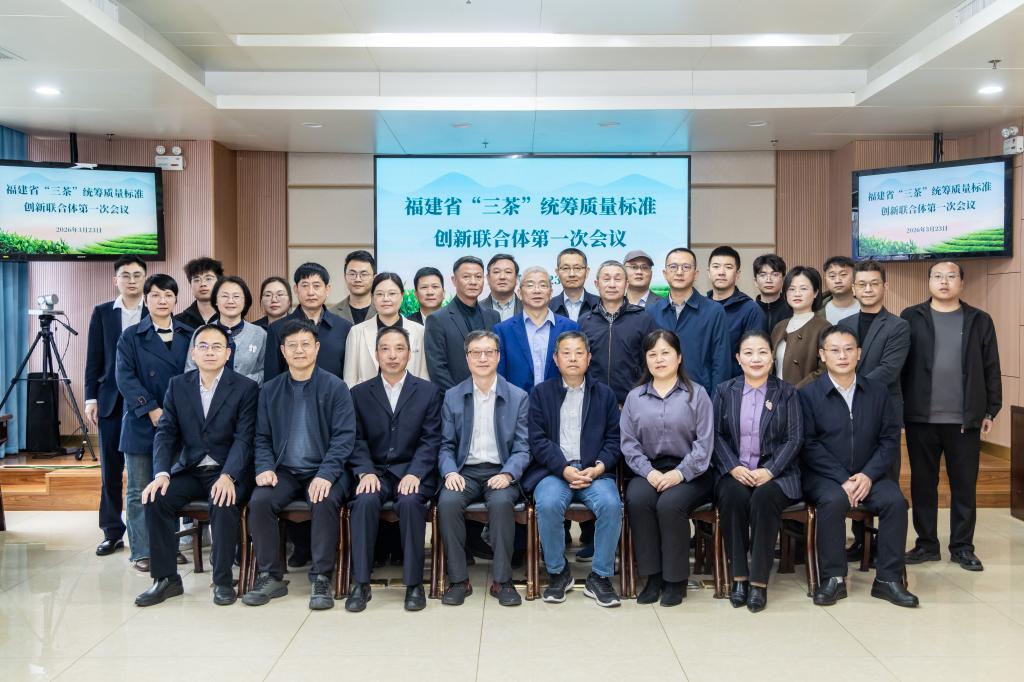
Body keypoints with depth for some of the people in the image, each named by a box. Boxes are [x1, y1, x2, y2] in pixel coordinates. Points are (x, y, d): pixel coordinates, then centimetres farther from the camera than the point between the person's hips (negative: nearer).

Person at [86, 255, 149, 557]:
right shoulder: (102, 313, 9)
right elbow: (94, 359, 7)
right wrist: (91, 398, 0)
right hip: (111, 401, 2)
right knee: (110, 470, 6)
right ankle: (112, 532, 16)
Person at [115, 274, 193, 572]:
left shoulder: (189, 336, 9)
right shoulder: (131, 336, 3)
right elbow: (125, 377, -7)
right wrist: (152, 410, -16)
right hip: (142, 424, -2)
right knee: (139, 491, 4)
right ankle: (141, 552, 10)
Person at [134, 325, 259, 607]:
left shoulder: (245, 387, -4)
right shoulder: (177, 385, 8)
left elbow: (244, 438, -12)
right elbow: (165, 433, 2)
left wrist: (228, 476, -28)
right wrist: (162, 473, -15)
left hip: (228, 472, -4)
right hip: (189, 470, 4)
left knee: (224, 503, -32)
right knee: (155, 498, -21)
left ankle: (222, 580, -12)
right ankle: (166, 578, -7)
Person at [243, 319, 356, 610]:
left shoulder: (335, 387, -1)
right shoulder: (270, 390, 11)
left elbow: (344, 437, -7)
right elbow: (262, 438, 11)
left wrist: (325, 475, -20)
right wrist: (265, 467, -8)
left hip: (324, 471, -3)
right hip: (284, 471, 3)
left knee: (325, 503, -32)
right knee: (259, 502, -24)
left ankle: (321, 579, -18)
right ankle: (270, 577, -8)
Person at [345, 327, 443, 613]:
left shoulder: (428, 391, 8)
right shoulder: (359, 393, 12)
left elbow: (430, 440, 0)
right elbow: (356, 440, 4)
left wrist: (414, 474, -16)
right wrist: (366, 472, -14)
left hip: (412, 472, -1)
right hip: (374, 471, 1)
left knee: (410, 501, -32)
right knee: (365, 501, -30)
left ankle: (414, 583, -19)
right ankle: (360, 583, -19)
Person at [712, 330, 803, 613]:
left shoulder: (786, 392, 7)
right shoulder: (724, 391, 11)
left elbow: (795, 438, 0)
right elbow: (716, 435, 4)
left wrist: (769, 471, -14)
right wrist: (734, 467, -12)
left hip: (775, 474, -1)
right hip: (735, 472, 1)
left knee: (764, 498, -33)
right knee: (733, 496, -32)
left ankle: (759, 581, -23)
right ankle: (738, 576, -19)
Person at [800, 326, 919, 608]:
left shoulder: (878, 392, 9)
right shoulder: (808, 394, -2)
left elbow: (890, 439, 4)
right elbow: (809, 445, -7)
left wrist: (868, 475, -11)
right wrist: (843, 480, -16)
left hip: (868, 476, 3)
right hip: (824, 476, -3)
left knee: (895, 500, -25)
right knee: (834, 501, -33)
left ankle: (888, 579, -13)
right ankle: (833, 579, -20)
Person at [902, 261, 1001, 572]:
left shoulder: (979, 321, 6)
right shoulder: (911, 318, 3)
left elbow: (991, 369, 7)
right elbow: (897, 365, 0)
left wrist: (991, 410, 3)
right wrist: (896, 408, -5)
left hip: (966, 419, 1)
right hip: (921, 418, 0)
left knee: (965, 485, 7)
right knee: (923, 483, 7)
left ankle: (962, 547, 18)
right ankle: (926, 543, 18)